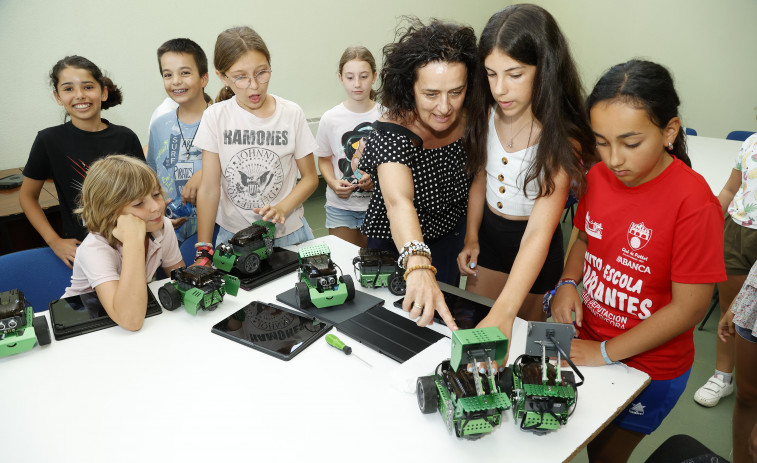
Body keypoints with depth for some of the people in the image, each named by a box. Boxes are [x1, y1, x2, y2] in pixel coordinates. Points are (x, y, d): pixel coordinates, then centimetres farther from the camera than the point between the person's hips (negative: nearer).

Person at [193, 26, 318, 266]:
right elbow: (209, 189, -7)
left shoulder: (291, 113, -5)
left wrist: (283, 208, -16)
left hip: (287, 233, 1)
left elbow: (310, 178, 2)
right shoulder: (216, 117, -7)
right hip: (233, 235, 0)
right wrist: (204, 251, -10)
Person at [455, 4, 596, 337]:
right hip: (488, 234, 5)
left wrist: (503, 312, -45)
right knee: (470, 325, 18)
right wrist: (471, 236, 0)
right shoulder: (488, 116, -9)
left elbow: (539, 232, -36)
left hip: (534, 252, -5)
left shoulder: (561, 141, -27)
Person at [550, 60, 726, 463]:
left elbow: (689, 307, -21)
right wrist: (568, 283, -8)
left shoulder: (693, 202, -25)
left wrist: (606, 353, -19)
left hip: (649, 369, -5)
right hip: (589, 346, 5)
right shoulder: (598, 176, -7)